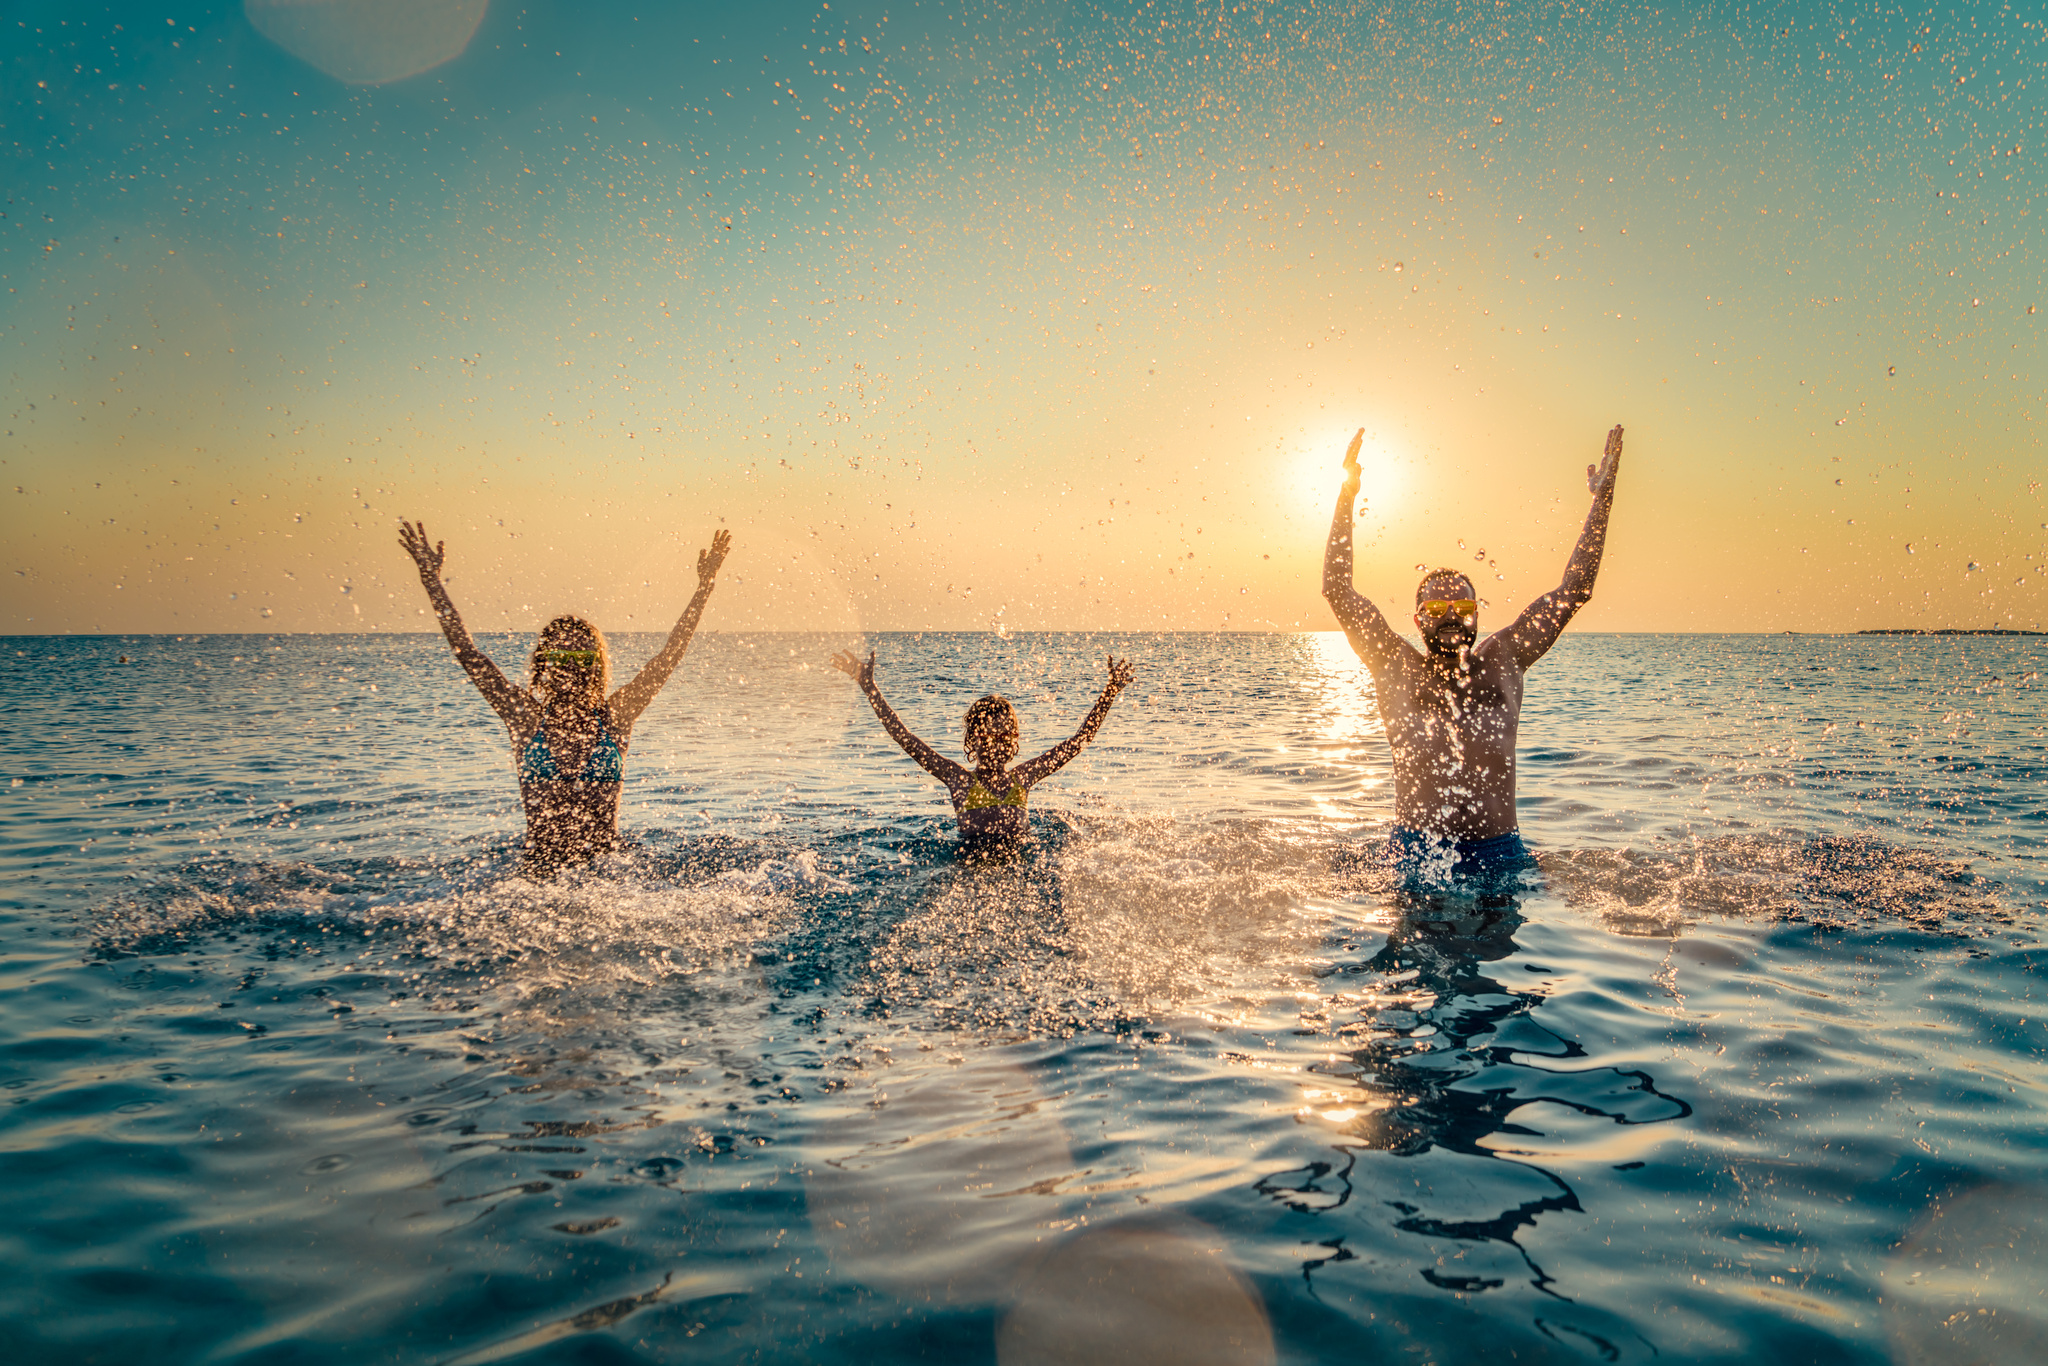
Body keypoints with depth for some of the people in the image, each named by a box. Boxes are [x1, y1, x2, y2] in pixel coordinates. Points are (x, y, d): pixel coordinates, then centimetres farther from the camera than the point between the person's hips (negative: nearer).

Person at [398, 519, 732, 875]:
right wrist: (431, 579, -1)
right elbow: (467, 653, 2)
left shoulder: (615, 716, 4)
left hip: (608, 867, -1)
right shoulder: (526, 718, 4)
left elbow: (670, 655, 0)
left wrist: (705, 586, -4)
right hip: (539, 871, 1)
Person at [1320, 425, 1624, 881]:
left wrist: (1601, 501, 12)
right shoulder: (1397, 668, 4)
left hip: (1500, 855, 2)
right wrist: (1347, 497, -1)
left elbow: (1573, 590, 14)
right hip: (1418, 854, -2)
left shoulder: (1502, 661, 10)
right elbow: (1337, 590, 1)